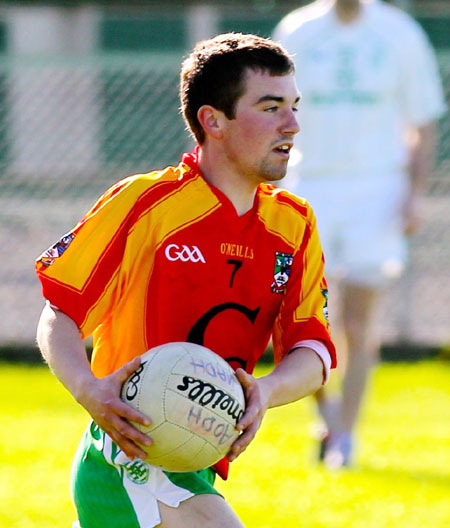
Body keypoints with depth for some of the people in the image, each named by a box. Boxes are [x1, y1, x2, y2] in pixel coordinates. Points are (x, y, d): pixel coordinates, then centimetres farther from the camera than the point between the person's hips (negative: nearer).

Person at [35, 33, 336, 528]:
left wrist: (263, 392, -21)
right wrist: (89, 390, -28)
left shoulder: (294, 226, 7)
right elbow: (59, 315, -8)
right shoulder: (142, 204, -10)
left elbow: (313, 349, 1)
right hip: (128, 458, -8)